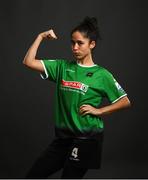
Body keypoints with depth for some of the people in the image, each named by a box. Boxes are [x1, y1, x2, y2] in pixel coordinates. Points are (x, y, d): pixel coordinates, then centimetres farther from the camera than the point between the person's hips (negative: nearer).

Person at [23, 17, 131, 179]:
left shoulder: (101, 74, -5)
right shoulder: (62, 67, 5)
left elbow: (125, 101, -1)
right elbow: (28, 62, -1)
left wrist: (98, 111, -9)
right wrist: (40, 37, -2)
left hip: (87, 139, -5)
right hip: (63, 136, 5)